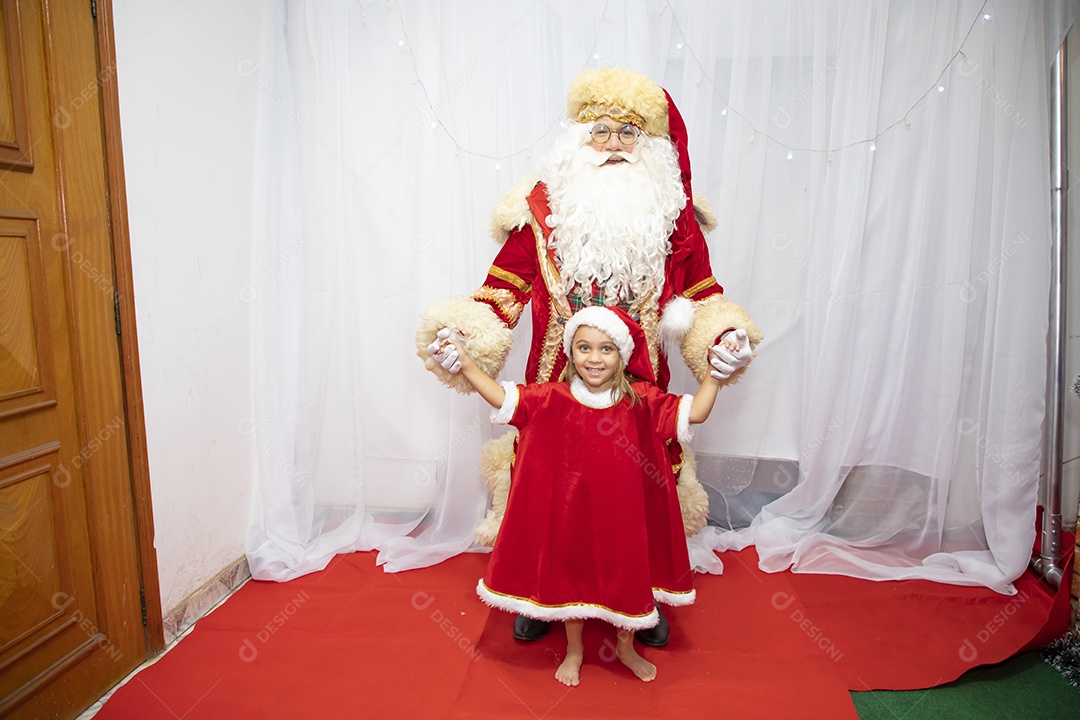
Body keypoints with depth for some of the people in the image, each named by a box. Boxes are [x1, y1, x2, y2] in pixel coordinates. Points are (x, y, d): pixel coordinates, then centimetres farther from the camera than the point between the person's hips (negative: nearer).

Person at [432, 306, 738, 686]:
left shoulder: (641, 399, -10)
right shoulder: (554, 398, -11)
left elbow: (692, 412, -10)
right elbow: (503, 398, -12)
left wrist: (715, 375, -17)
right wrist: (466, 365, -17)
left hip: (622, 515, 0)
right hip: (571, 514, 0)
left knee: (626, 576, 18)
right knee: (570, 576, 17)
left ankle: (626, 646, 47)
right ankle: (574, 649, 44)